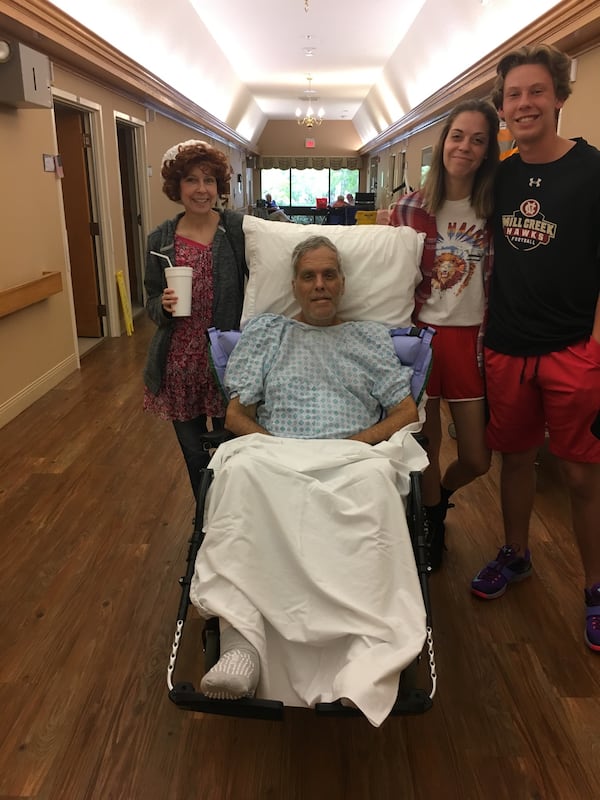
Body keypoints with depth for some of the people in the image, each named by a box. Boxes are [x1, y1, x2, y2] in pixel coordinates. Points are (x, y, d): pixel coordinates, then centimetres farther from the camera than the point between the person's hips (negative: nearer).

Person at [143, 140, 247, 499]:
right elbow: (152, 303, 9)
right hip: (180, 363, 2)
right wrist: (164, 305, -14)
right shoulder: (160, 240, 2)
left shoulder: (239, 229, -5)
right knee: (194, 453, 14)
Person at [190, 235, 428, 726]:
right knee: (241, 467, -36)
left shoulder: (372, 337, 25)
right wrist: (275, 446, -5)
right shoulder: (266, 331, 23)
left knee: (375, 478, -38)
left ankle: (367, 663, -45)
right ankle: (243, 641, -42)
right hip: (275, 456, 1)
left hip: (353, 459, 0)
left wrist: (358, 441, -3)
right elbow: (236, 415, 14)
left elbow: (407, 412, 15)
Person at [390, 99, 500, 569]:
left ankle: (440, 495, 41)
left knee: (477, 460, 5)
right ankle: (433, 527, 36)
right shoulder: (409, 209, -2)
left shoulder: (494, 210, 3)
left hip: (471, 339, 2)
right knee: (427, 448, 10)